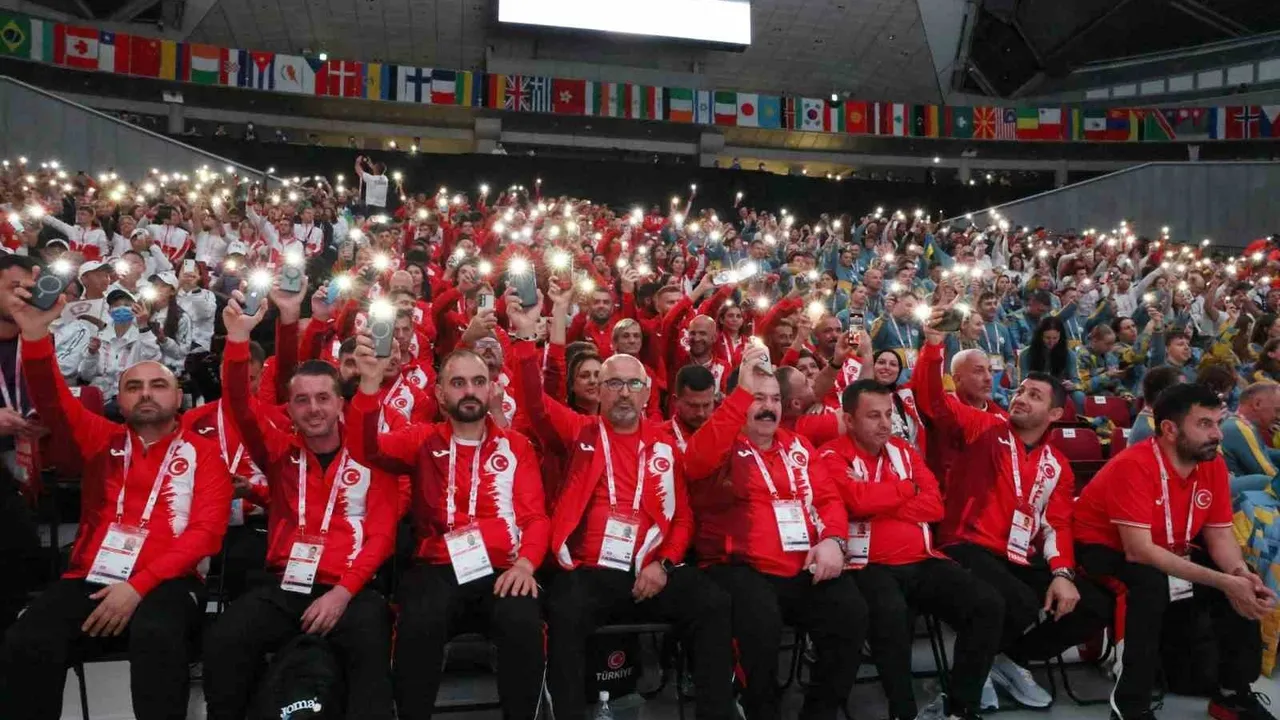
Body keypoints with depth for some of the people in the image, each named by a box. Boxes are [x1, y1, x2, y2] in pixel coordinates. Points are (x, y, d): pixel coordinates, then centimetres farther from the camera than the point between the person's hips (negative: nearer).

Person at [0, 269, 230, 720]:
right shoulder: (101, 441, 17)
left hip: (165, 580, -3)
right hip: (89, 577, 3)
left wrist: (139, 585, -15)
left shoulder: (203, 453, 8)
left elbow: (206, 530, -2)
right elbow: (53, 403, -1)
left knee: (157, 636, -35)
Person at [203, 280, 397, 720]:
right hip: (284, 586, 3)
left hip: (350, 589, -2)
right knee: (222, 641, -24)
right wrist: (238, 339, -17)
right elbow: (240, 409, -2)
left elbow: (382, 534, 1)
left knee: (371, 646, -32)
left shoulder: (369, 457, 7)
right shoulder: (281, 452, 14)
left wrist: (343, 591, -13)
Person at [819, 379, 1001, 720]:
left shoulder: (902, 449, 16)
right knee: (890, 612, -37)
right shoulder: (832, 457, -2)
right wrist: (906, 488, -3)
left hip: (922, 561, 6)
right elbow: (859, 499, -21)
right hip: (870, 565, -6)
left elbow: (935, 505, 6)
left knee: (988, 604, -11)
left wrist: (881, 506, -8)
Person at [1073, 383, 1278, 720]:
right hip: (1104, 551, -8)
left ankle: (1234, 693, 12)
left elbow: (1219, 535, 0)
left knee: (1245, 584, -7)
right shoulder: (1133, 466, -29)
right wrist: (1223, 582, -34)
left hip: (1170, 553, 8)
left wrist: (1241, 574, -23)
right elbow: (1139, 551, -33)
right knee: (1153, 583, -36)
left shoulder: (1213, 464, -5)